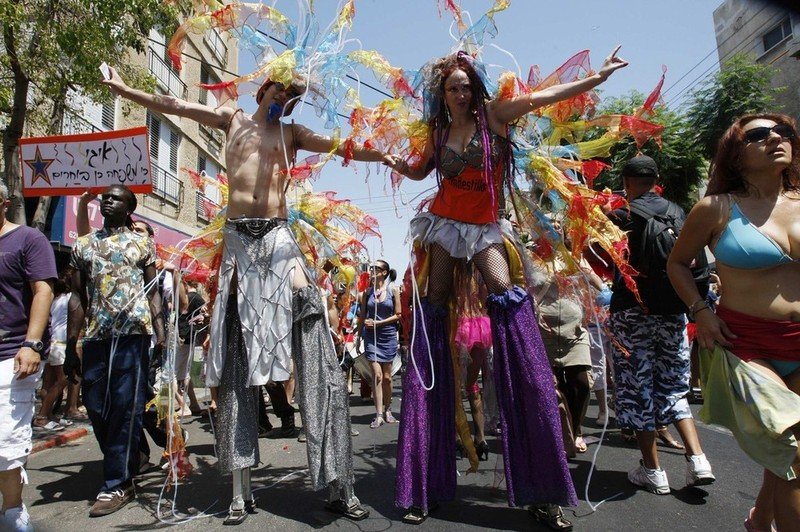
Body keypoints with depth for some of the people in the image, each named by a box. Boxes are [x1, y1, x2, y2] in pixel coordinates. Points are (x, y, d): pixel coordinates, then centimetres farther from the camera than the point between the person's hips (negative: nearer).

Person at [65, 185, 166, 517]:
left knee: (126, 407, -2)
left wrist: (161, 333, -6)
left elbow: (152, 292, 5)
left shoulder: (142, 244, 8)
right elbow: (78, 297, 13)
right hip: (95, 336, 4)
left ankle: (117, 484, 7)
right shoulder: (83, 245, 16)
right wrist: (70, 346, 8)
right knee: (96, 406, 7)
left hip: (133, 333, -4)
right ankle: (129, 462, 27)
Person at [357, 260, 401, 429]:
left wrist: (377, 323, -10)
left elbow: (397, 315, -2)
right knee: (377, 375, -6)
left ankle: (387, 410, 24)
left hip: (388, 336, 0)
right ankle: (379, 414, 0)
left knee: (387, 376, 7)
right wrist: (360, 335, 4)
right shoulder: (367, 291, 4)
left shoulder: (393, 289, -1)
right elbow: (362, 316, 8)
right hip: (371, 337, 0)